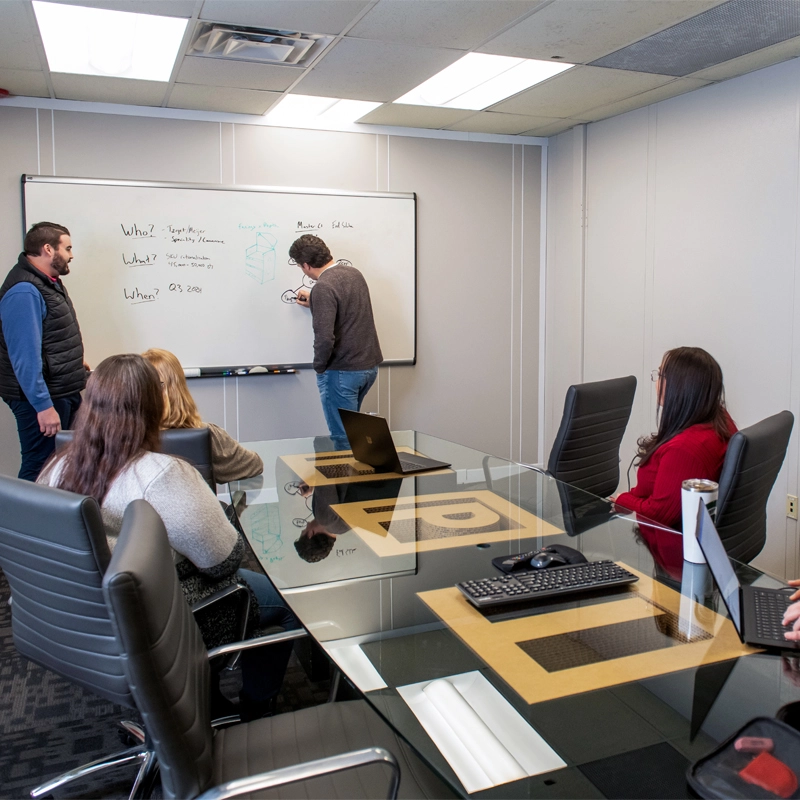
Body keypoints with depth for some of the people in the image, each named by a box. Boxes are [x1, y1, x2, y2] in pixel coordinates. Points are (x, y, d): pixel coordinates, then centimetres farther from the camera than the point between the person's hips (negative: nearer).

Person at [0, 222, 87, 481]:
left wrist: (74, 365, 18)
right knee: (40, 469, -2)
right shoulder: (24, 291, -21)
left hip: (64, 392, 10)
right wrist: (43, 406, -26)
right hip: (42, 398, -10)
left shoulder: (49, 281, 11)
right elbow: (25, 357, -25)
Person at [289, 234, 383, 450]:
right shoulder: (354, 273, 7)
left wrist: (319, 367, -10)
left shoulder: (323, 287, -19)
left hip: (342, 372, -9)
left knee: (344, 438, 4)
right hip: (369, 365, 9)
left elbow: (324, 338, -27)